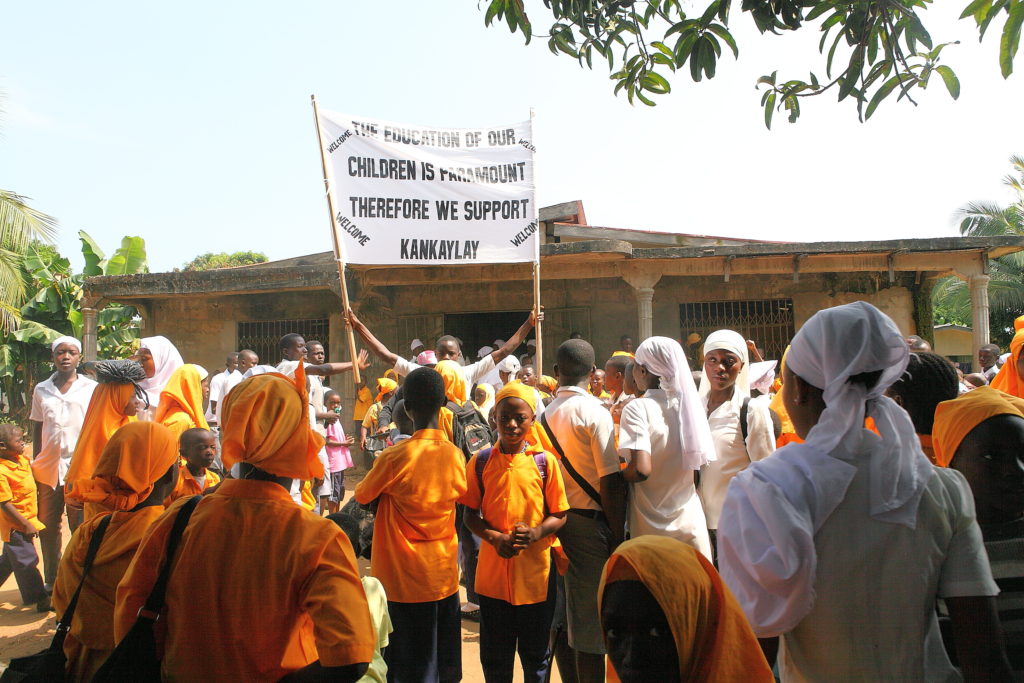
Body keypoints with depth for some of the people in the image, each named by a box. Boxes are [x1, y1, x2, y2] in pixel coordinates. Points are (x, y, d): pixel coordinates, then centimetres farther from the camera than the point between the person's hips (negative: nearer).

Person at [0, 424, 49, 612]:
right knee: (26, 562, 0)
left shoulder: (22, 459, 0)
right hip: (15, 525, -9)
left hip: (27, 519, 9)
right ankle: (41, 601, 8)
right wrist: (26, 525, -21)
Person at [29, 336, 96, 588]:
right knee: (47, 526, 11)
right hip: (48, 467, 3)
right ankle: (51, 581, 24)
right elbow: (37, 430, 13)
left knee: (80, 528, 2)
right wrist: (34, 464, 9)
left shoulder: (92, 389, 1)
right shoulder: (41, 390, 10)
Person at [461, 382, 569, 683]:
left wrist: (534, 534, -19)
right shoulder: (481, 462, -1)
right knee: (494, 655, 15)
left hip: (535, 573, -1)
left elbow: (559, 515, 0)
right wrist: (494, 537, -14)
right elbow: (470, 515, 4)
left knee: (535, 654, 15)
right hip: (493, 572, 1)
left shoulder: (545, 461, -4)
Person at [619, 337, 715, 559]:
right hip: (692, 523, 4)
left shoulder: (637, 408, -13)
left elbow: (641, 469, -24)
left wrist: (617, 477, -4)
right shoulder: (688, 404, 1)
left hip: (651, 528, -4)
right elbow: (701, 461, 8)